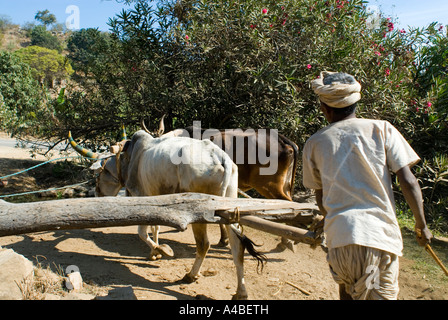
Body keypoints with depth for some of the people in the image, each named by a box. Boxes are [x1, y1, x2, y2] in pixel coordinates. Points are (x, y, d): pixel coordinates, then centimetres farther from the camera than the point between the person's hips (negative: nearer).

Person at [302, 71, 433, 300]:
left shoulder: (314, 143, 6)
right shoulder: (381, 129, 1)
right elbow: (408, 182, -4)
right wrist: (422, 225, 10)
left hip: (338, 237, 2)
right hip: (380, 234, -2)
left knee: (347, 291, 26)